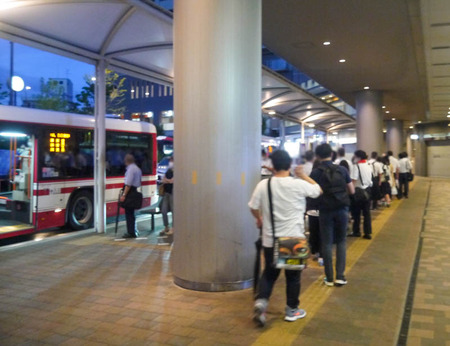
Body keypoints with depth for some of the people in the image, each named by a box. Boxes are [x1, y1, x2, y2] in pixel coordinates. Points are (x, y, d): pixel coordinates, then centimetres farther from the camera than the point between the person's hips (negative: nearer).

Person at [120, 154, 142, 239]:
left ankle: (131, 232, 0)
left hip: (129, 191, -10)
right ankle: (134, 231, 26)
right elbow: (139, 183, 18)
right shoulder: (138, 169, 18)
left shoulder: (130, 169, -13)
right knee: (131, 212, 18)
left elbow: (128, 184, -20)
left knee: (128, 213, -4)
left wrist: (124, 195, -20)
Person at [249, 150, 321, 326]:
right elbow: (318, 190, 6)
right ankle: (292, 310, 24)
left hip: (270, 238, 2)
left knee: (269, 273, 16)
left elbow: (253, 207, 3)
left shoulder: (263, 184, -7)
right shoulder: (298, 184, -12)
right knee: (293, 275, 13)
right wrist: (303, 175, 15)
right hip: (294, 238, -1)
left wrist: (259, 219, 23)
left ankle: (261, 302, -2)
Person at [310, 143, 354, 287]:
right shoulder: (342, 170, -1)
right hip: (342, 209, 2)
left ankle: (329, 278, 11)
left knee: (327, 243, 7)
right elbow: (352, 191, 4)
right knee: (341, 241, 13)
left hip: (325, 211, -2)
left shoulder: (315, 173, -7)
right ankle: (340, 276, 9)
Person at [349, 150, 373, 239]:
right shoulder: (368, 166, 9)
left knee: (356, 212, 7)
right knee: (367, 212, 8)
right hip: (367, 190, 6)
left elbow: (354, 180, -20)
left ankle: (356, 231, 16)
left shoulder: (356, 166, -14)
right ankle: (368, 233, 8)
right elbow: (370, 179, 16)